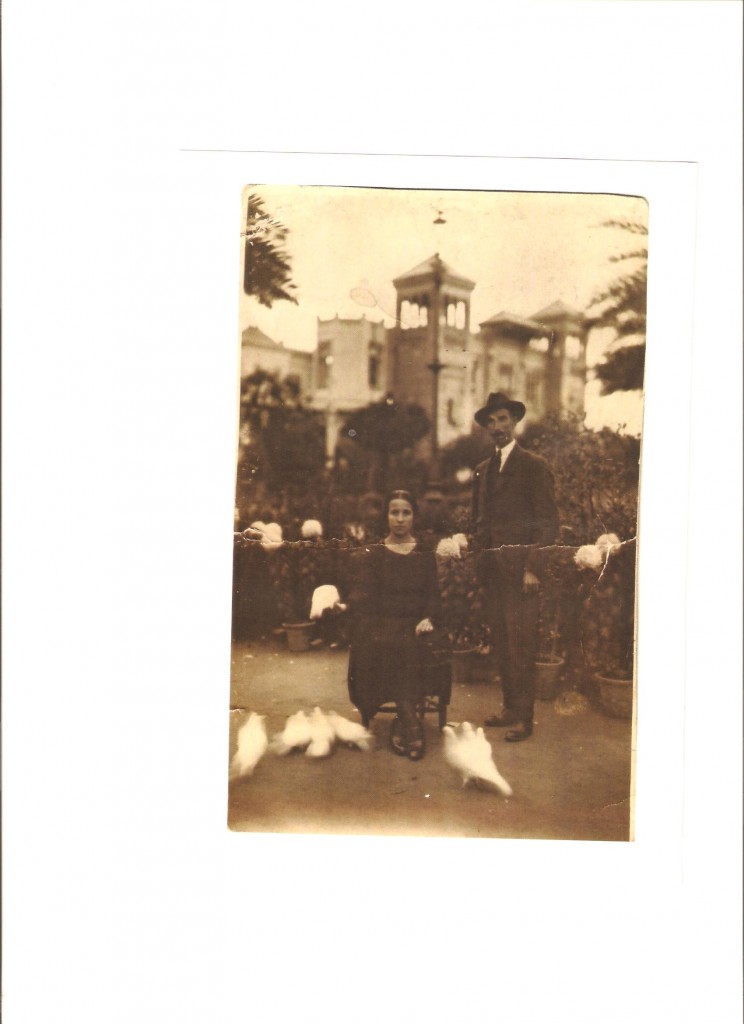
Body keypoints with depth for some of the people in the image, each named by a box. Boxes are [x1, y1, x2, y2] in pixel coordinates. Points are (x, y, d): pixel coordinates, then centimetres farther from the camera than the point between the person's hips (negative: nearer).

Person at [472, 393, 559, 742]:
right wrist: (480, 558, 10)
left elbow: (547, 520, -7)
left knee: (520, 643, -6)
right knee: (501, 643, 10)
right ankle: (510, 707, 20)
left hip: (519, 568, -6)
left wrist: (532, 567, -14)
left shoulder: (534, 465, -2)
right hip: (491, 569, 6)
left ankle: (524, 717, 1)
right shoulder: (482, 470, 17)